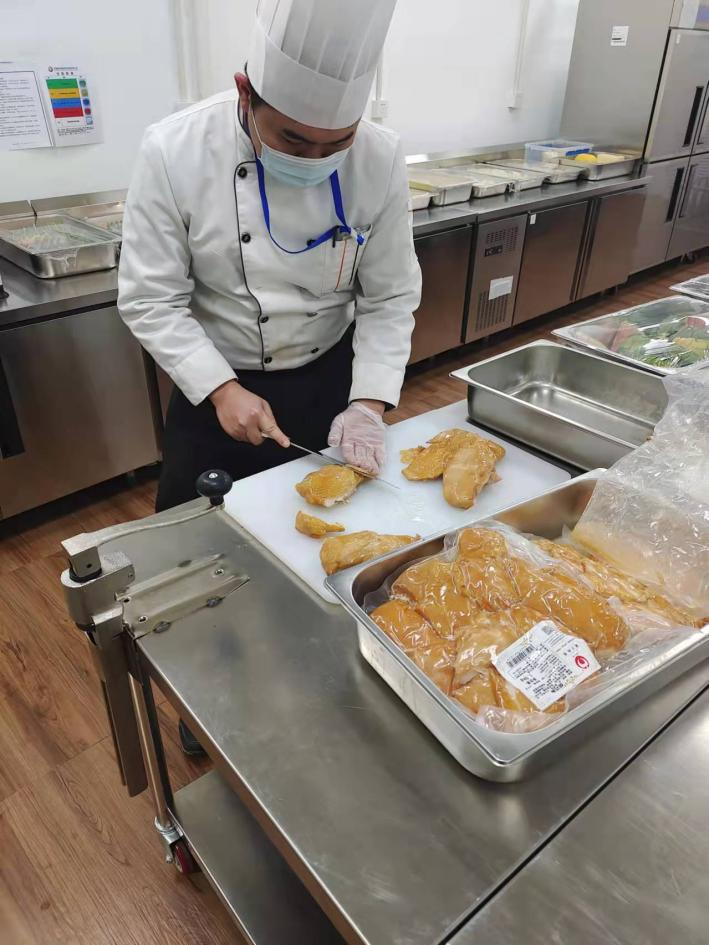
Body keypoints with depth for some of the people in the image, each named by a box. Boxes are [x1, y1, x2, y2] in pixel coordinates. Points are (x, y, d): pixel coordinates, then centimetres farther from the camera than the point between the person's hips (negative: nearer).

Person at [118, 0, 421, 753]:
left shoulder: (378, 160, -16)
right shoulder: (175, 152, -21)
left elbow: (389, 296, -9)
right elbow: (151, 300, -15)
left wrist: (368, 402, -19)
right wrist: (221, 389, -23)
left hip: (330, 376, 2)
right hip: (218, 383, -1)